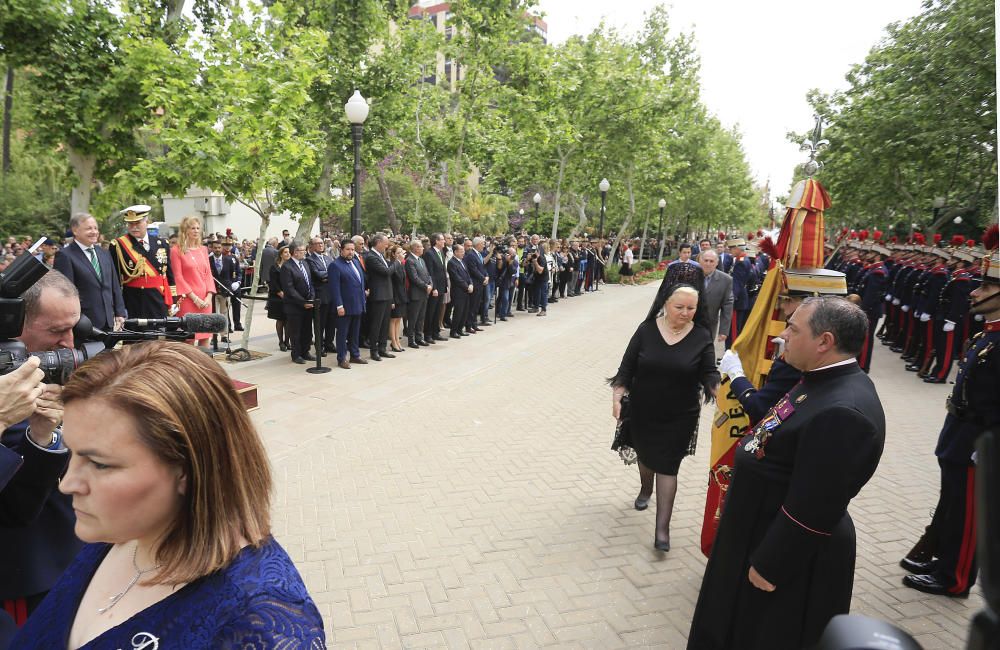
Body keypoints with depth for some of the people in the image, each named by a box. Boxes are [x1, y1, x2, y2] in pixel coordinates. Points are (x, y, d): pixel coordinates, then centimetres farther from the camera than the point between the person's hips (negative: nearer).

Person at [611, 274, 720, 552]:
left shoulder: (701, 337, -9)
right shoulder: (647, 329, -8)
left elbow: (709, 373, -8)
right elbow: (627, 366, -4)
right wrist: (617, 396, -11)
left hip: (679, 416, -2)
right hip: (643, 412, 2)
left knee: (667, 466, -2)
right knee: (645, 454, 21)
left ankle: (662, 528, 4)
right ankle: (646, 490, 52)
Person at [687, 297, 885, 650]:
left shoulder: (842, 411, -32)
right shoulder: (826, 382, 1)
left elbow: (813, 509, -28)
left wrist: (770, 566, -21)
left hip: (789, 551, -9)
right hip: (764, 528, 10)